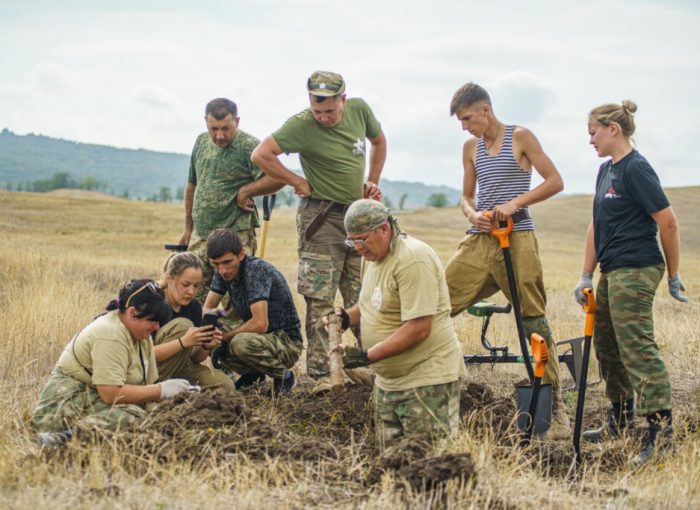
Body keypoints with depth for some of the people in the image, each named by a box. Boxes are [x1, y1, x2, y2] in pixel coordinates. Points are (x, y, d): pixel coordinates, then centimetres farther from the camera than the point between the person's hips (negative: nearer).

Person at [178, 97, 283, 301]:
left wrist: (244, 192, -13)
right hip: (201, 233, 7)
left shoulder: (249, 146, -10)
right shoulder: (201, 142, 12)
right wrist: (188, 228, 24)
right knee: (193, 296, 7)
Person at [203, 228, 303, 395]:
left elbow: (260, 324, -34)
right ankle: (252, 374, 12)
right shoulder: (223, 271, -3)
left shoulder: (256, 270, -26)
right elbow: (207, 307, 1)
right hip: (259, 337, 8)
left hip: (287, 342, -8)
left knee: (241, 343, -36)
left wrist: (224, 337, -21)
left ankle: (283, 374, -9)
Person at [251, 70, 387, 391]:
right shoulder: (301, 125, -16)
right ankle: (320, 373, -1)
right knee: (320, 301, -5)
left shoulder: (359, 110, 3)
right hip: (321, 217, -6)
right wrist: (298, 182, -15)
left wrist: (373, 182, 12)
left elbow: (379, 141, 22)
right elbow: (261, 154, -23)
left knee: (362, 299, 11)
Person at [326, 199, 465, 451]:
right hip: (387, 380, 9)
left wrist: (367, 356, -24)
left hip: (426, 380, -9)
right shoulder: (372, 256, 10)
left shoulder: (413, 259, -20)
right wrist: (348, 316, 5)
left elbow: (419, 328, -25)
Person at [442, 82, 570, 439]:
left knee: (534, 322, -4)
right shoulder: (471, 148, 14)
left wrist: (515, 203, -14)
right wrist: (473, 214, -2)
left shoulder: (520, 137, 0)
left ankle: (556, 406, 2)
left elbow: (555, 182, -3)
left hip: (517, 241, -5)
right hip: (478, 242, 5)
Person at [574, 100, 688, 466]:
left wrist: (673, 275, -9)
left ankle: (660, 429, -11)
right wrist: (586, 276, 15)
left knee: (637, 347, -12)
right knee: (606, 344, 17)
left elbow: (668, 223, -15)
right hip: (612, 272, 10)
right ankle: (620, 419, 30)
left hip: (636, 272, -10)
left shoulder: (636, 169, -14)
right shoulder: (606, 170, 14)